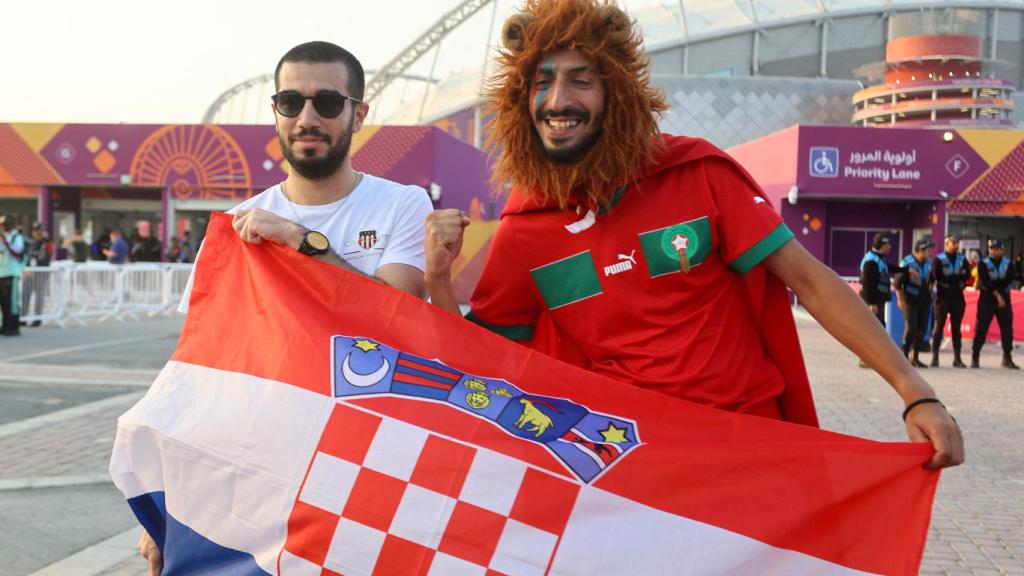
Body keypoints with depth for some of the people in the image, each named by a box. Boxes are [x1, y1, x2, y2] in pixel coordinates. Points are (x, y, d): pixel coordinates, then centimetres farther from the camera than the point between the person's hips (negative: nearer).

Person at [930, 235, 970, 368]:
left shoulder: (962, 259, 11)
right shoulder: (939, 259, 0)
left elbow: (967, 275, -4)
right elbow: (938, 276, -14)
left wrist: (950, 278, -17)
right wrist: (958, 276, -12)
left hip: (958, 297, 4)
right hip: (943, 296, -4)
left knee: (956, 327, 6)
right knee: (939, 326, -3)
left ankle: (957, 358, 8)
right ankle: (934, 357, 0)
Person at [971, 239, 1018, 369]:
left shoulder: (1008, 264, 6)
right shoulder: (983, 264, -2)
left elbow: (1009, 279, -9)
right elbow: (986, 281, -14)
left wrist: (993, 284, -17)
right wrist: (997, 295, -20)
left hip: (1004, 300, 3)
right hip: (986, 300, -3)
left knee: (1007, 329, 3)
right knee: (981, 329, -6)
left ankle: (1007, 358, 14)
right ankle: (975, 358, 0)